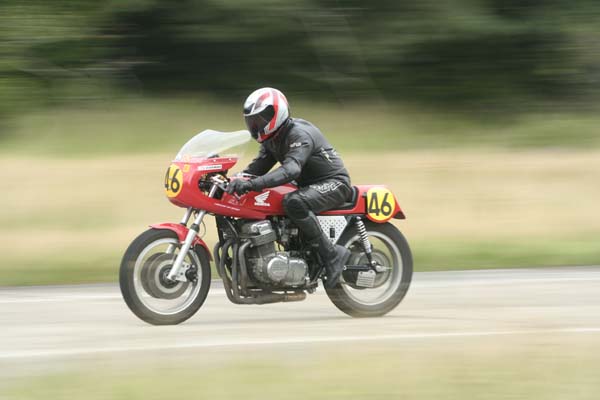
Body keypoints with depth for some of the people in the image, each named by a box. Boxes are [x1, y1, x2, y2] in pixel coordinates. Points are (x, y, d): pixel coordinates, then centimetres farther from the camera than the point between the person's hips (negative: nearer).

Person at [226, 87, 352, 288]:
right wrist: (236, 181, -16)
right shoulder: (272, 139, 9)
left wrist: (252, 184, -49)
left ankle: (332, 254, -29)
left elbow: (291, 170, -39)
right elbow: (258, 166, 5)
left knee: (294, 203, -38)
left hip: (334, 183, -10)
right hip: (308, 185, 10)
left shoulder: (299, 134, -23)